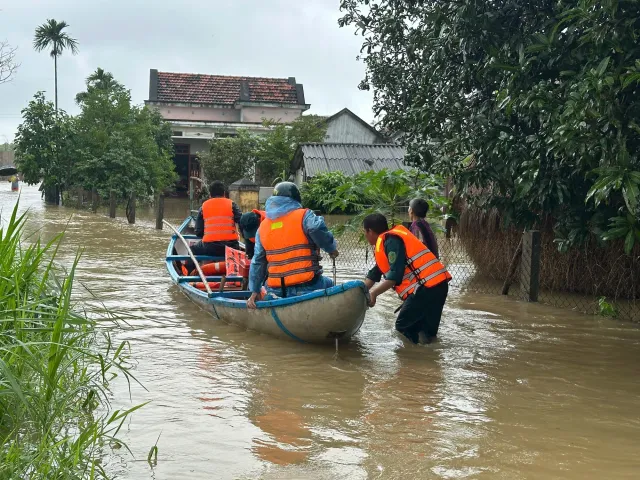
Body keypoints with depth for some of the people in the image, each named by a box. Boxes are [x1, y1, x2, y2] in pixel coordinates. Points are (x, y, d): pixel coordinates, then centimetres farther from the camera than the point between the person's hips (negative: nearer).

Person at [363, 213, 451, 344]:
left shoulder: (391, 241, -10)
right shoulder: (386, 241, 23)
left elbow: (395, 275, -18)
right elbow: (374, 274, 28)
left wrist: (373, 293, -13)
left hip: (427, 287, -10)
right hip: (435, 285, 10)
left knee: (403, 328, -1)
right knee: (426, 334, 11)